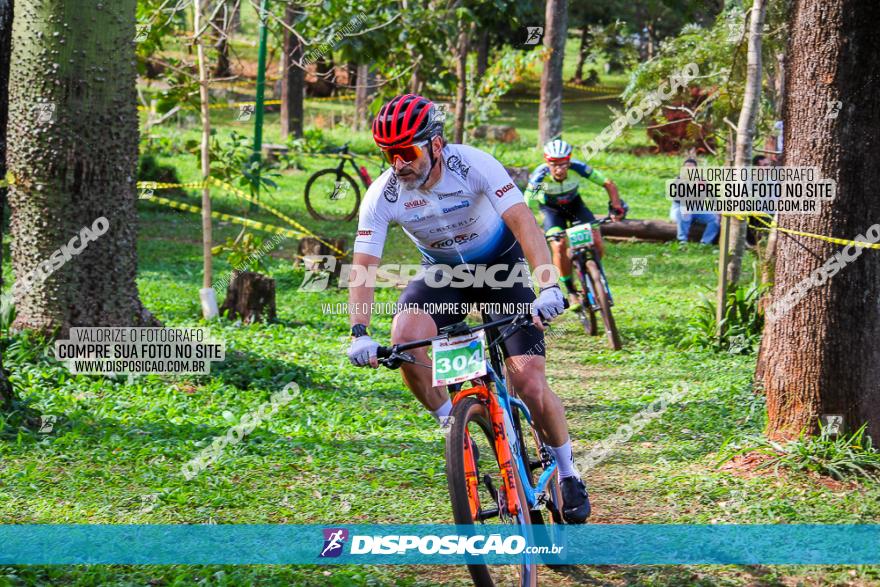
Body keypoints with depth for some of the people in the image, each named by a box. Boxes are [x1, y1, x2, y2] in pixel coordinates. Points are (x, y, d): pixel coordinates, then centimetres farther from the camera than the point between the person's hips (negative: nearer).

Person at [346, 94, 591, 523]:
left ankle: (567, 474, 10)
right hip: (442, 272, 3)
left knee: (529, 381, -14)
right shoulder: (383, 194, -22)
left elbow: (523, 221, -38)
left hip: (500, 264, -3)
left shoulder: (473, 165, -30)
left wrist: (548, 286, -53)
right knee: (405, 339, -30)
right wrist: (360, 334, -38)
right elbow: (363, 265, -23)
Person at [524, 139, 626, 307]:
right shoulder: (540, 176, -35)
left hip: (574, 204, 2)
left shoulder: (578, 168, -32)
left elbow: (608, 184, -22)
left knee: (596, 243, -14)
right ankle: (571, 291, -4)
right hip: (552, 209, -1)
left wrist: (616, 206, -36)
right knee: (559, 247, -23)